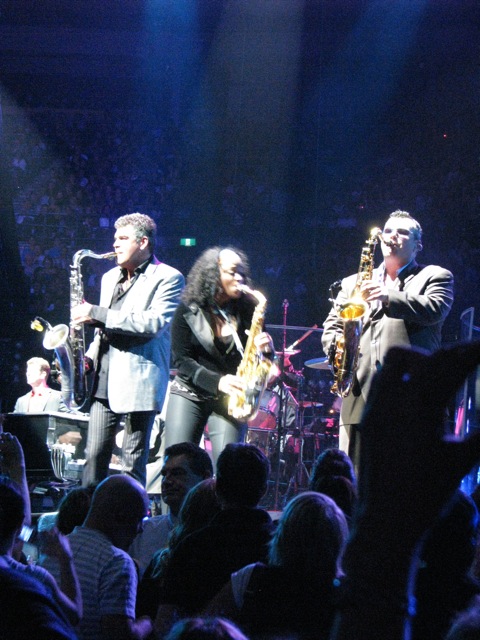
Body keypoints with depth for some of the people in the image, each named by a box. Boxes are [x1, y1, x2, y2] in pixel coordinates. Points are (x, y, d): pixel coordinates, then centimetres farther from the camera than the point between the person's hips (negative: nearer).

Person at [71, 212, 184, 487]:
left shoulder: (168, 278, -4)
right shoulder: (110, 277, 20)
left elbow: (154, 323, -19)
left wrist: (96, 313, -17)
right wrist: (90, 355, 7)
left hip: (139, 381, -6)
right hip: (104, 379, 6)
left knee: (134, 462, -3)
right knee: (94, 455, 3)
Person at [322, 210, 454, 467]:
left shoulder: (435, 277, 12)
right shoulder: (353, 282, 25)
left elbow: (435, 309, -7)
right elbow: (332, 326, 22)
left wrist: (389, 297, -20)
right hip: (359, 395, 4)